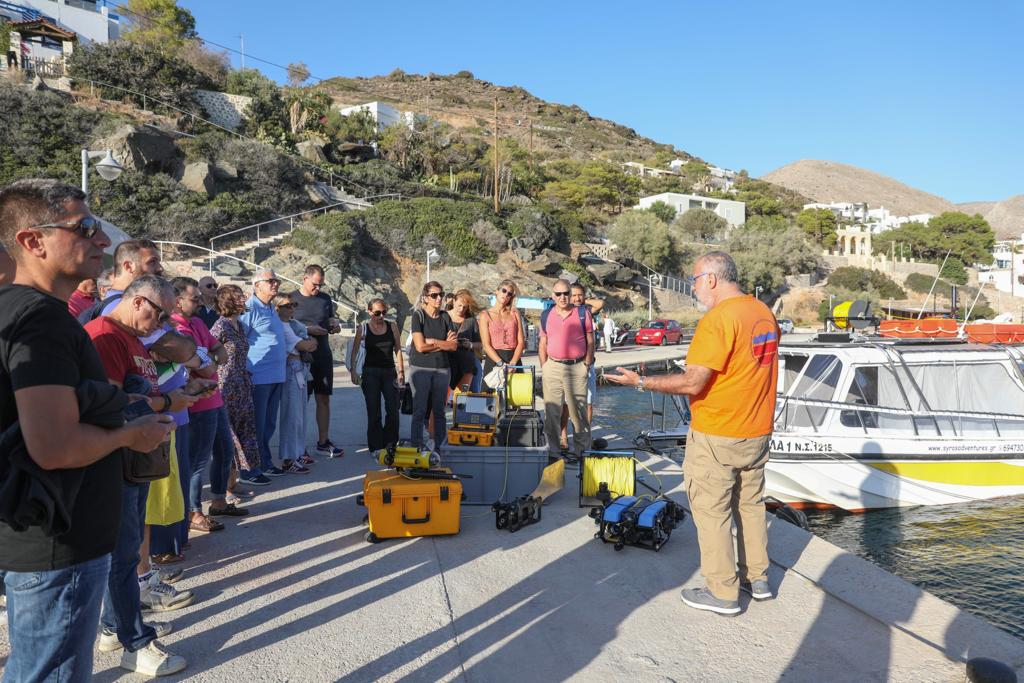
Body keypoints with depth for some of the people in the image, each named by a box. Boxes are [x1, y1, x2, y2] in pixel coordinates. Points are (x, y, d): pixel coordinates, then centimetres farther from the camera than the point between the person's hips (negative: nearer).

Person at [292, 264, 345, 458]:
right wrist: (307, 329, -18)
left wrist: (336, 325, -1)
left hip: (323, 356, 4)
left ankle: (323, 441, 17)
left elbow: (332, 319, 22)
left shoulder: (325, 299, 12)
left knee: (324, 399, 7)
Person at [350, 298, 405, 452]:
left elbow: (397, 349, 7)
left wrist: (400, 371, 2)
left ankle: (390, 444, 12)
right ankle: (375, 447, 9)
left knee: (393, 410, -2)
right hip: (370, 373, -2)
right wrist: (353, 371, -8)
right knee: (374, 412, 1)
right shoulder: (363, 329, -2)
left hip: (389, 372, 2)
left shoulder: (392, 326, 4)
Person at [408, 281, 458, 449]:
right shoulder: (418, 315, -3)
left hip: (441, 368, 4)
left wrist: (433, 342, -10)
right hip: (420, 368, -4)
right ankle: (416, 447, 1)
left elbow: (454, 345, 0)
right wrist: (444, 344, -4)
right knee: (420, 410, -4)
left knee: (439, 411, 6)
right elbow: (420, 346, -13)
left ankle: (439, 447, 13)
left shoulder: (445, 316, 9)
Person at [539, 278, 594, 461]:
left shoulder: (582, 313, 2)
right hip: (553, 367, 2)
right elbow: (543, 345, 12)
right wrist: (544, 369, 5)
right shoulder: (546, 316, 9)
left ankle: (581, 449, 14)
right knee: (552, 411, 4)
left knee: (579, 410, 4)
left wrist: (587, 365, -3)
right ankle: (553, 450, 13)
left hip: (577, 367, -2)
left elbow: (590, 342, 4)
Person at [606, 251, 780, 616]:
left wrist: (642, 381, -18)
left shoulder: (717, 320, -21)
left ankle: (722, 592, 14)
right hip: (758, 432, 9)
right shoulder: (765, 313, 5)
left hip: (717, 437, -8)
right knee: (750, 504, 20)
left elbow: (692, 382, -25)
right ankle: (757, 578, 32)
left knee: (711, 510, 4)